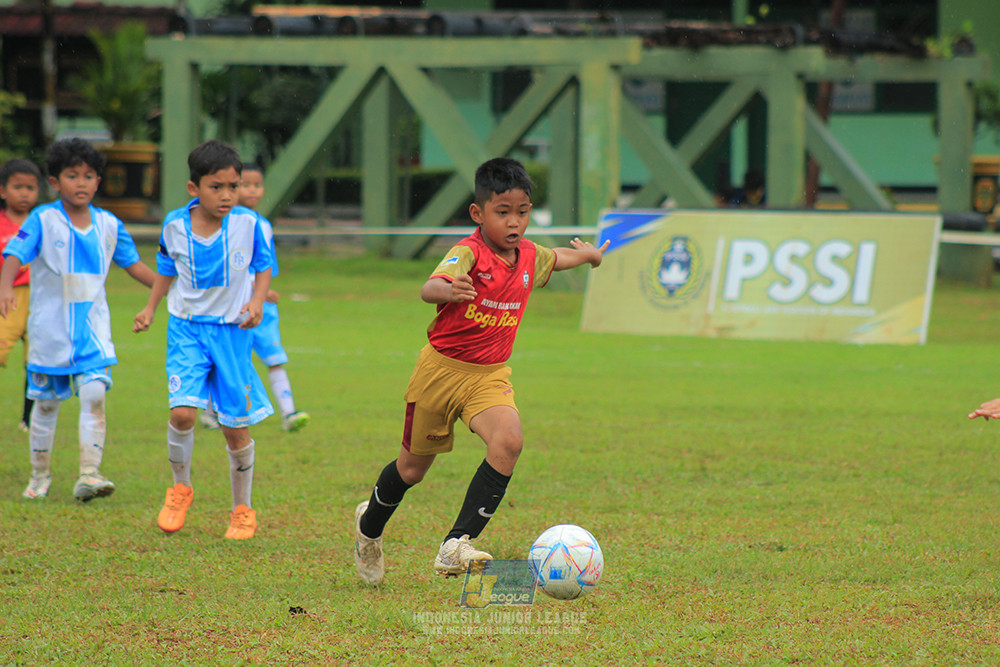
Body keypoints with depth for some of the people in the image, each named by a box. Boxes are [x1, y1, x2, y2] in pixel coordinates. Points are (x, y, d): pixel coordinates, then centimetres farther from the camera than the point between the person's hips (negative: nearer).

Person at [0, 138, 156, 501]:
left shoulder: (108, 225, 5)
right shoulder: (42, 220, -7)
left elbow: (133, 264, 16)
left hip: (92, 326, 2)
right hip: (50, 326, -2)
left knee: (94, 396, -14)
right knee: (46, 403, 8)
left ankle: (89, 474, -18)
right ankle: (40, 475, 23)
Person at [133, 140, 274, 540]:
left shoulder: (248, 224, -8)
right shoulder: (174, 225, -4)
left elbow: (263, 266, 7)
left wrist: (257, 301, -10)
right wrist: (150, 308, 10)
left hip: (232, 330, 0)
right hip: (187, 327, 0)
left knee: (236, 427, 2)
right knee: (183, 412, -19)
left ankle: (242, 509, 21)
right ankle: (180, 488, 7)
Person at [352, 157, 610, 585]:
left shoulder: (529, 256, 1)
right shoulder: (469, 252, -20)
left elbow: (556, 259, 28)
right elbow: (429, 288, -39)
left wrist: (588, 255, 47)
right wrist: (447, 290, -63)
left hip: (490, 376, 4)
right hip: (442, 369, -4)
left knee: (508, 441, -25)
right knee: (413, 467, 10)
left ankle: (456, 547, -27)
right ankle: (369, 526, 43)